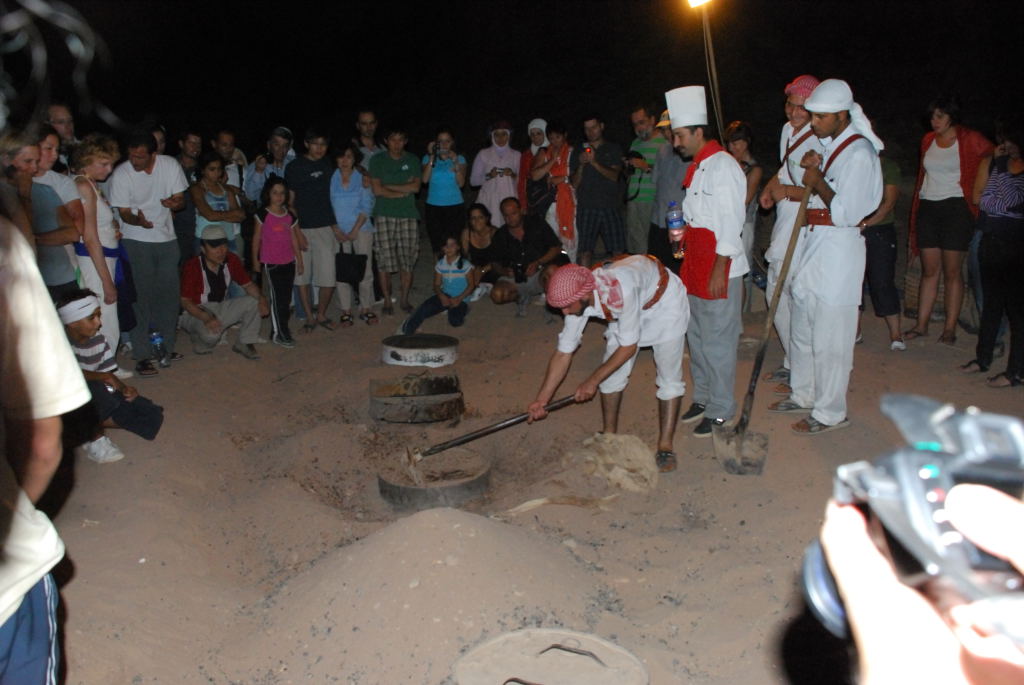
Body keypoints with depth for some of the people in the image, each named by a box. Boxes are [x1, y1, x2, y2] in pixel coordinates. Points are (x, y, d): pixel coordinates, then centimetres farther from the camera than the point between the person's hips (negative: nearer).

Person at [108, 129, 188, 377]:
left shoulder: (170, 165, -5)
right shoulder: (121, 174, -12)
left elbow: (180, 199, 3)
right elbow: (124, 213, -8)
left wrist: (175, 203, -22)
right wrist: (139, 221, -31)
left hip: (166, 238, 3)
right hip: (136, 241, -3)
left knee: (169, 295, 8)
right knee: (141, 296, -5)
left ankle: (165, 348, 22)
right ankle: (142, 354, 2)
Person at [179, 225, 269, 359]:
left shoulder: (232, 260, -9)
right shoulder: (192, 267, -24)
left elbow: (247, 284, 1)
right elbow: (185, 301, -21)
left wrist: (261, 298, -22)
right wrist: (206, 318, -38)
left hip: (221, 308, 5)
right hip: (196, 313, -5)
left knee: (253, 302, -15)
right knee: (211, 333, -36)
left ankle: (244, 343, -2)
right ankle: (200, 342, 2)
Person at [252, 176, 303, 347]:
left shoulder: (289, 214, 9)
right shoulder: (263, 214, -4)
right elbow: (256, 238, -1)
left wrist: (299, 259, 14)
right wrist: (255, 261, -2)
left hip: (289, 261, 5)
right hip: (271, 262, -5)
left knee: (287, 296, 7)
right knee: (277, 297, -5)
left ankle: (283, 328, 18)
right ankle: (278, 333, 0)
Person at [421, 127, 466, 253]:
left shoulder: (460, 159, 9)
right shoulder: (428, 158, 9)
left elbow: (461, 183, -4)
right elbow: (425, 179, -8)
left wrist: (455, 162, -13)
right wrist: (432, 157, -9)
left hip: (455, 206, 0)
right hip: (433, 206, 0)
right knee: (437, 245, -4)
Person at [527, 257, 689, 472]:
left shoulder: (619, 291, -44)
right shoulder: (576, 296, -23)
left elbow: (629, 346, -31)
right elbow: (563, 352, -14)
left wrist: (593, 381, -24)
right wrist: (541, 399, -17)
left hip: (664, 301, -6)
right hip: (627, 307, 6)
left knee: (669, 376, -9)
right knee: (612, 372, 2)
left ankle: (665, 446, -1)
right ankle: (609, 436, 18)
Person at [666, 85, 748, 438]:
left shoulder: (723, 166, -15)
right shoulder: (698, 167, 14)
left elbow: (730, 222, -19)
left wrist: (719, 271, -21)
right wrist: (682, 232, 9)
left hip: (719, 267, -10)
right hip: (695, 263, 10)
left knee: (717, 341, -1)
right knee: (696, 335, 17)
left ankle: (720, 409, 12)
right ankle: (703, 396, 32)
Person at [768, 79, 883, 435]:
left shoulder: (859, 153, -16)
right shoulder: (828, 144, 11)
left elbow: (845, 212, -22)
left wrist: (816, 180, -12)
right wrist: (810, 167, -2)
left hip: (839, 249, -9)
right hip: (813, 245, 9)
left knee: (830, 339, -1)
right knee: (803, 329, 18)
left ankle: (830, 413, 11)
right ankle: (804, 395, 34)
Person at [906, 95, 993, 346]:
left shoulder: (970, 140, -3)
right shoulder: (928, 140, 12)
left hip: (956, 209, -4)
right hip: (927, 208, 4)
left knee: (952, 272, -1)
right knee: (929, 270, 7)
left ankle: (950, 328, 5)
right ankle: (921, 325, 11)